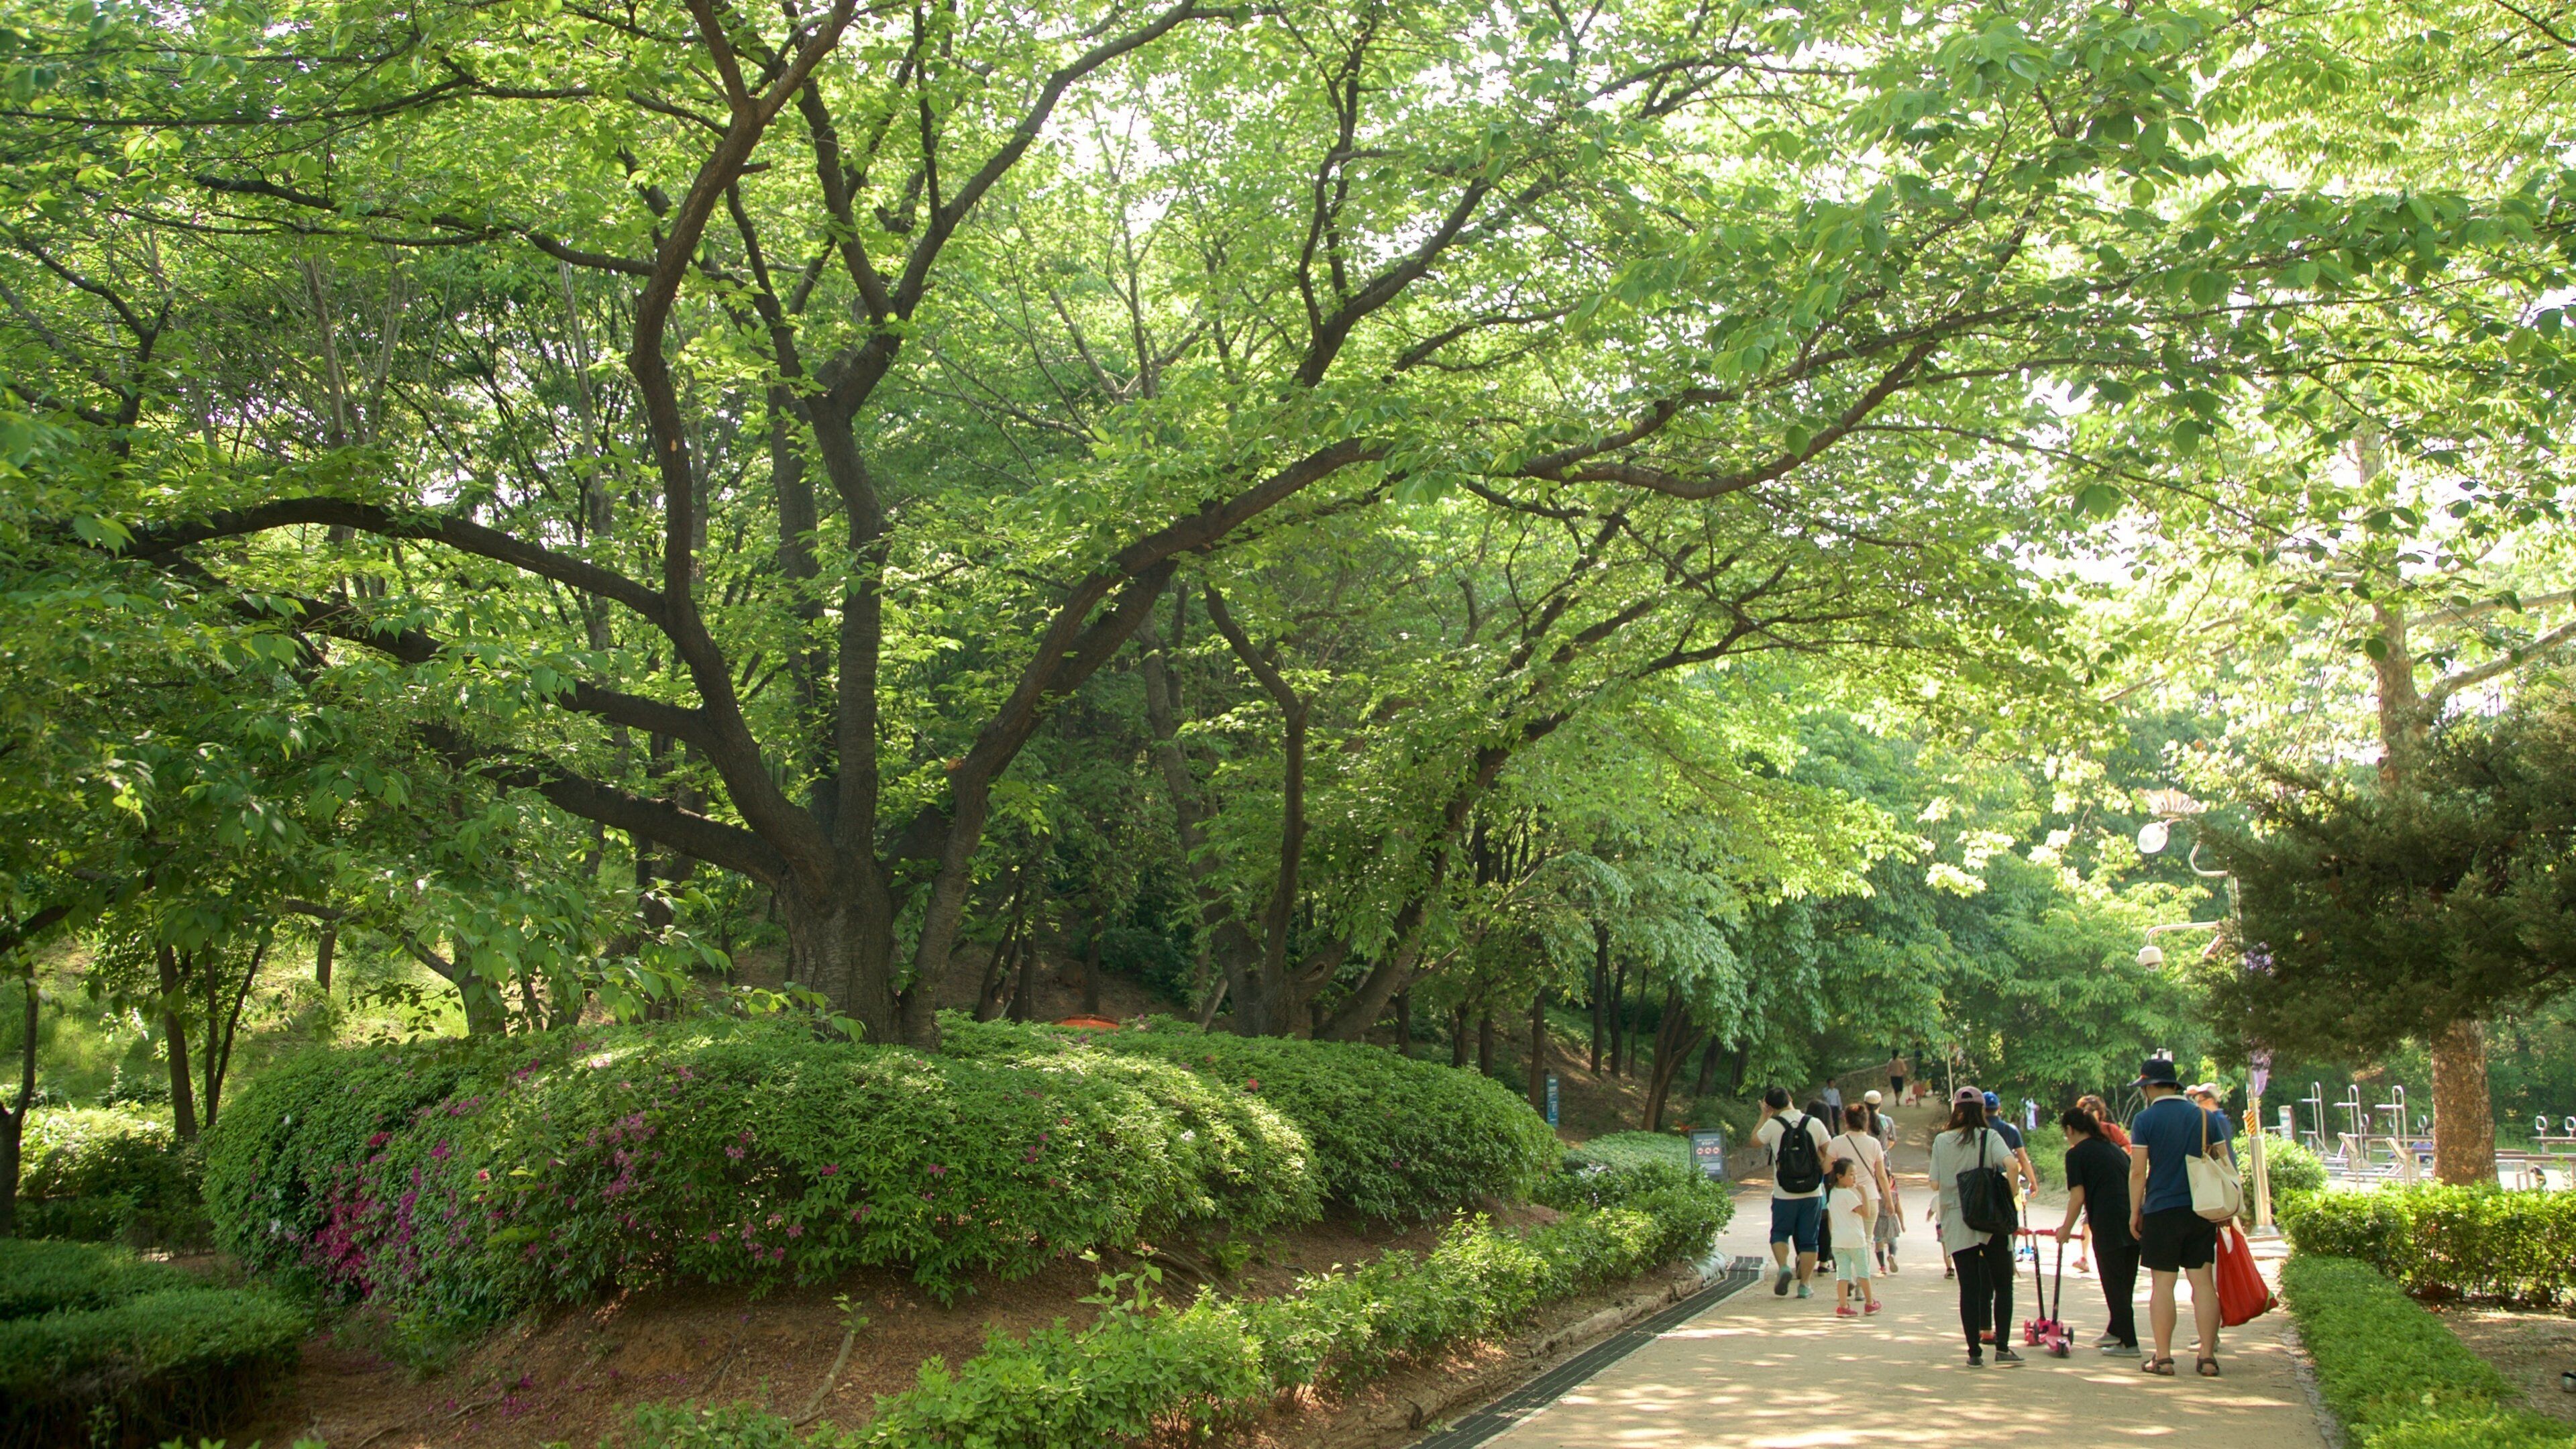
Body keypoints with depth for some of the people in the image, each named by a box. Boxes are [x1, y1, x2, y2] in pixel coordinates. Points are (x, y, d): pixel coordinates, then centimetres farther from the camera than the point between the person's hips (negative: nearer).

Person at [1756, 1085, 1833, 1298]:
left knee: (1780, 1234, 14)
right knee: (1808, 1240, 10)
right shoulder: (1814, 1123, -2)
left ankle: (1783, 1267, -10)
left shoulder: (1773, 1125, -8)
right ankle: (1804, 1285, 8)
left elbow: (1755, 1140, 9)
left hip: (1784, 1195, -2)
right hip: (1813, 1193, 2)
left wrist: (1764, 1117, 19)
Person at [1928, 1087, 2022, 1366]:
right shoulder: (1990, 1137, -3)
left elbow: (1935, 1184, 0)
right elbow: (2010, 1163, -21)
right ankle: (2002, 1347, 4)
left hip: (1957, 1223, 1)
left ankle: (1975, 1351, 3)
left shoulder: (1941, 1141, 2)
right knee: (2003, 1285, 10)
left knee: (1969, 1288, 4)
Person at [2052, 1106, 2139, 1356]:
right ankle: (2116, 1331, 29)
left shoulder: (2076, 1153, 0)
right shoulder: (2115, 1149, 20)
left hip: (2109, 1224, -7)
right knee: (2125, 1281, 17)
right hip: (2133, 1221, 7)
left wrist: (2066, 1230, 5)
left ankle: (2128, 1342, 3)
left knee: (2115, 1283, 2)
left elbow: (2078, 1197, -6)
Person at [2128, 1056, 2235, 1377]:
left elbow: (2138, 1171, -9)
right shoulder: (2206, 1117, 7)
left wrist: (2134, 1212, 0)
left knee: (2163, 1282, 0)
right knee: (2203, 1280, 6)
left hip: (2161, 1210, -3)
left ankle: (2163, 1357, 1)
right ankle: (2207, 1356, 5)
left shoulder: (2145, 1120, -5)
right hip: (2202, 1210, 4)